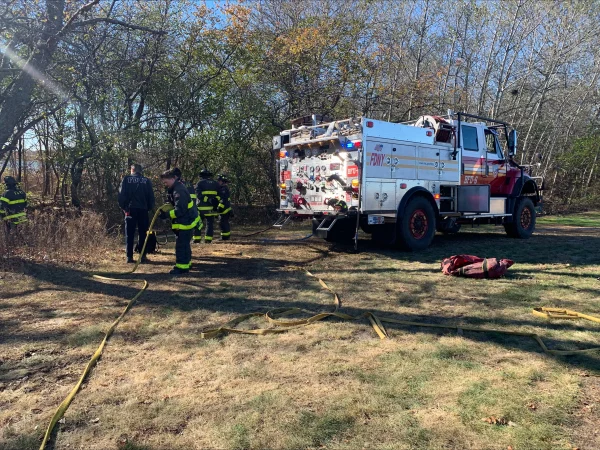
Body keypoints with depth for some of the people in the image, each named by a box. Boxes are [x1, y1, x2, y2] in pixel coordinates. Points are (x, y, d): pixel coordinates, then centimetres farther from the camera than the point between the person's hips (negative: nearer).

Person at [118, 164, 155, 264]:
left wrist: (123, 207, 7)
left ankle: (129, 257, 2)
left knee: (129, 234, 4)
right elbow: (151, 196, 4)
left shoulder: (126, 179, 3)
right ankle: (143, 256, 5)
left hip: (130, 209, -1)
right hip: (143, 209, 1)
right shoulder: (146, 181, 6)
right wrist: (150, 208, 12)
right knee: (142, 233, 7)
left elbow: (121, 194, -1)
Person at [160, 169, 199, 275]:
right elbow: (174, 204, 20)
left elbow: (180, 210, -28)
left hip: (186, 222, -11)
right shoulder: (176, 188, 11)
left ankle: (182, 266, -2)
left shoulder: (179, 191, -23)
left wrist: (167, 214, -25)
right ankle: (186, 262, 30)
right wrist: (166, 208, 3)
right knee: (184, 244, 19)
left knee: (181, 245, -8)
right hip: (186, 221, 11)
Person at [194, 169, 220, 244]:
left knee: (199, 223, 7)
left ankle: (197, 239, 3)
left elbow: (198, 194, -14)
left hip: (202, 207, -3)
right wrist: (216, 205, 10)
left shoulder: (200, 183, -1)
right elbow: (219, 196, 12)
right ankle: (208, 239, 2)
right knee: (210, 223, 8)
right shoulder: (216, 184, 12)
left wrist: (208, 199, -17)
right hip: (211, 207, 3)